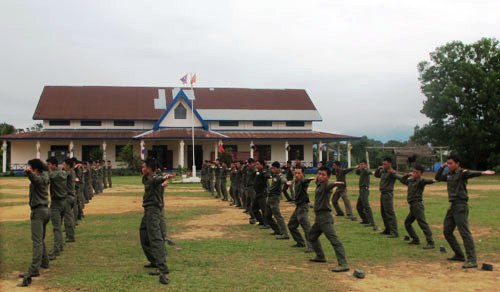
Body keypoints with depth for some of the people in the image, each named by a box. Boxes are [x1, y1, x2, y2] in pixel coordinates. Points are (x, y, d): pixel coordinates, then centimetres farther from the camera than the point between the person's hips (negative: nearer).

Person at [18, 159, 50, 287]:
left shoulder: (39, 179, -14)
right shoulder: (44, 177, 13)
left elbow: (35, 179, -41)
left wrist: (28, 172, -61)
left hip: (38, 211, -10)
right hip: (45, 209, 10)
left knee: (37, 241, -18)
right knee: (41, 239, 23)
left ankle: (34, 270, -27)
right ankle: (44, 262, 36)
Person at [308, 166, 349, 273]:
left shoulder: (326, 185, -15)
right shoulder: (319, 185, 12)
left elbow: (328, 185, -42)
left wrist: (334, 183, -61)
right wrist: (317, 180, 21)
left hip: (325, 217, -10)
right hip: (319, 217, 10)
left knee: (334, 240, -18)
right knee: (312, 236, 25)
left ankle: (343, 264, -24)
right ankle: (320, 256, 40)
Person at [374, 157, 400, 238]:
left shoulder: (391, 172, -11)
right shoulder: (383, 172, 12)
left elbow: (397, 176, -29)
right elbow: (376, 175, 26)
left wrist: (392, 172, -44)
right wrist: (378, 169, 9)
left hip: (388, 194, -9)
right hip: (383, 194, 9)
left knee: (390, 214, -12)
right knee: (383, 213, 17)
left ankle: (394, 233, -13)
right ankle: (387, 229, 29)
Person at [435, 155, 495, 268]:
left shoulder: (462, 173, -12)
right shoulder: (449, 174, 12)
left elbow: (471, 173, -32)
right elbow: (437, 178, 21)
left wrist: (482, 173, -53)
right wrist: (442, 166, 8)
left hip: (461, 206, -9)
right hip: (453, 206, 9)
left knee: (465, 233, -14)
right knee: (447, 231, 15)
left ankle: (472, 260, -15)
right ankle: (459, 255, 27)